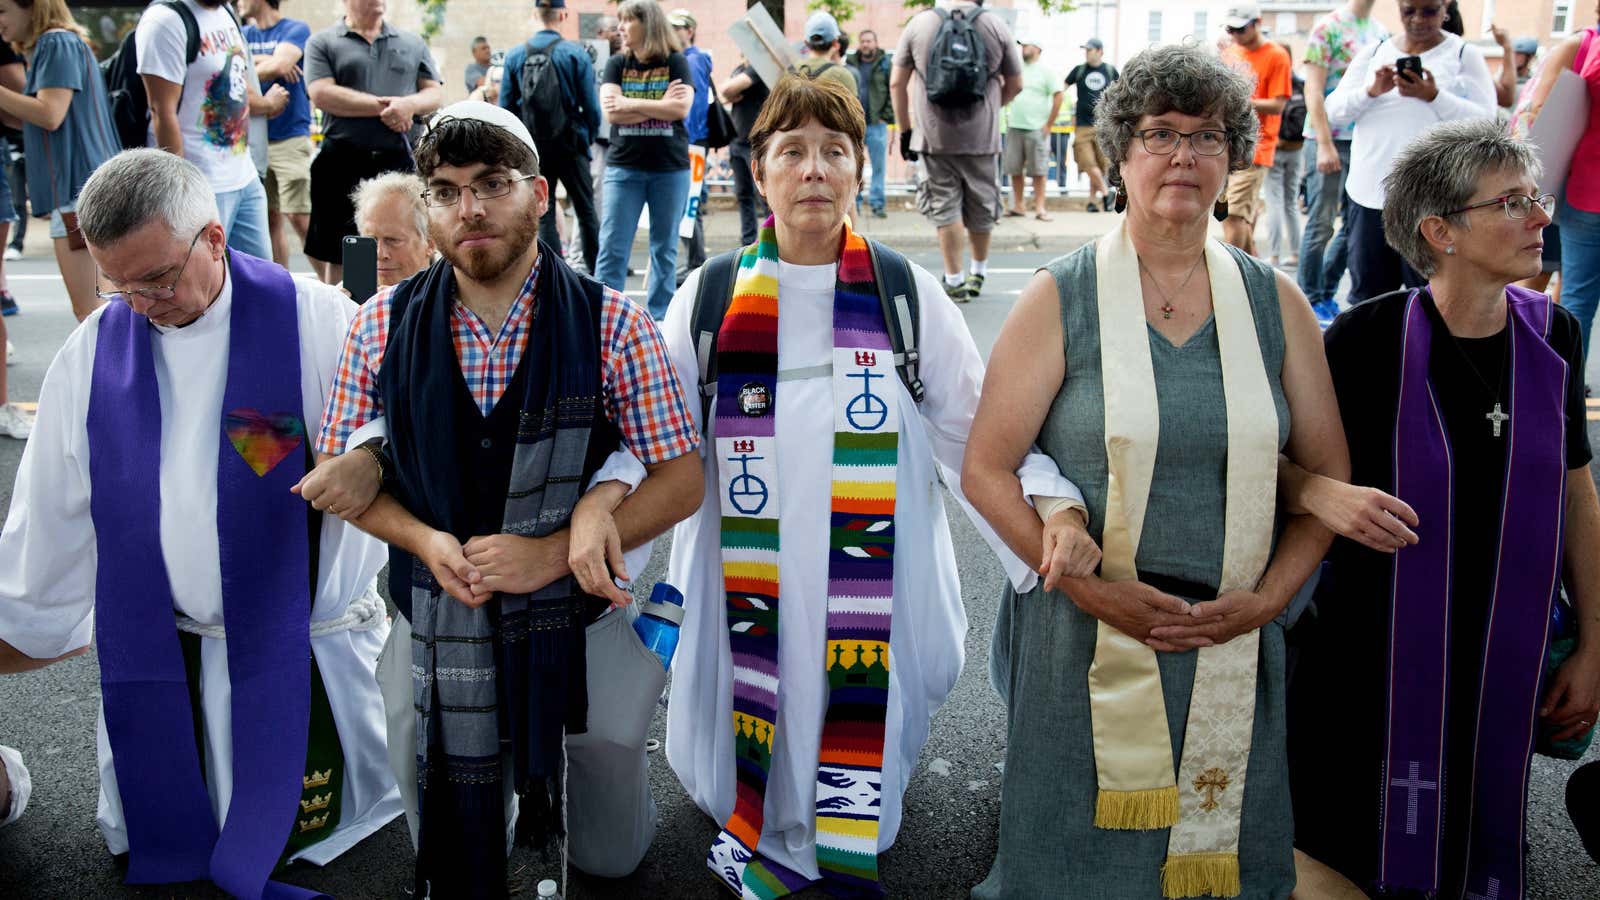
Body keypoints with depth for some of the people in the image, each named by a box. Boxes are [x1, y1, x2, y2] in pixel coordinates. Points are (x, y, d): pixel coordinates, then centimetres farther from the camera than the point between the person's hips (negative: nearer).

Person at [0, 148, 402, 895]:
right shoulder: (90, 354, 0)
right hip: (155, 655, 3)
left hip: (296, 646, -3)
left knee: (293, 831, 4)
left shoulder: (316, 323, -13)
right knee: (145, 839, 13)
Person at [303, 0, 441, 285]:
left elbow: (435, 93, 12)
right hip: (343, 163, -2)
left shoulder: (413, 44, 16)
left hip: (403, 161, 2)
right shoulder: (322, 43, 7)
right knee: (338, 257, 3)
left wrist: (409, 105, -10)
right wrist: (384, 106, -11)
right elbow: (321, 95, -7)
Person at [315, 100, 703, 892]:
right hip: (435, 624, 1)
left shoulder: (613, 326, -10)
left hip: (583, 619, -1)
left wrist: (550, 553, -20)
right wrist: (425, 541, -16)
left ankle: (551, 769, 45)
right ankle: (513, 783, 47)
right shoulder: (384, 324, -4)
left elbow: (681, 482, -9)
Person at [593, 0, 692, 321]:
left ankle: (658, 316, 15)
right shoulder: (617, 64, 7)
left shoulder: (675, 62, 1)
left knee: (665, 248, 6)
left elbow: (681, 108, -13)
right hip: (624, 167, 1)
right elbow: (611, 112, -6)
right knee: (612, 247, -4)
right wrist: (659, 106, -10)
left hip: (670, 168, -1)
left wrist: (631, 104, -11)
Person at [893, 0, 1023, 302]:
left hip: (934, 134, 0)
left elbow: (897, 84, 3)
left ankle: (954, 282, 4)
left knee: (945, 207, 4)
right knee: (981, 206, 15)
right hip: (982, 136, 1)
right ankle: (979, 273, 29)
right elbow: (1014, 86, 9)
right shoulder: (996, 26, 0)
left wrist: (905, 129, 12)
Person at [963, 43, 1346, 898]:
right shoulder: (1061, 298, -2)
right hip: (1086, 640, -2)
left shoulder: (1276, 303, 6)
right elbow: (985, 469, -5)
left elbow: (1327, 476, 8)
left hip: (1236, 645, 3)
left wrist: (1265, 598, -6)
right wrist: (1090, 589, -14)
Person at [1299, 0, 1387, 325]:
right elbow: (1314, 90, -10)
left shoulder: (1381, 31, 13)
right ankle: (1310, 300, 7)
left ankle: (1326, 294, 19)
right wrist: (1325, 145, -16)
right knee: (1321, 223, -2)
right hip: (1333, 140, -6)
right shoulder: (1329, 27, -5)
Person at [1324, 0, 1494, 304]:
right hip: (1370, 195, 3)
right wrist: (1372, 91, -12)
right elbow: (1334, 112, 6)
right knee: (1367, 293, 9)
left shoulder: (1465, 55, 3)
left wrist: (1433, 96, -18)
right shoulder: (1373, 53, 12)